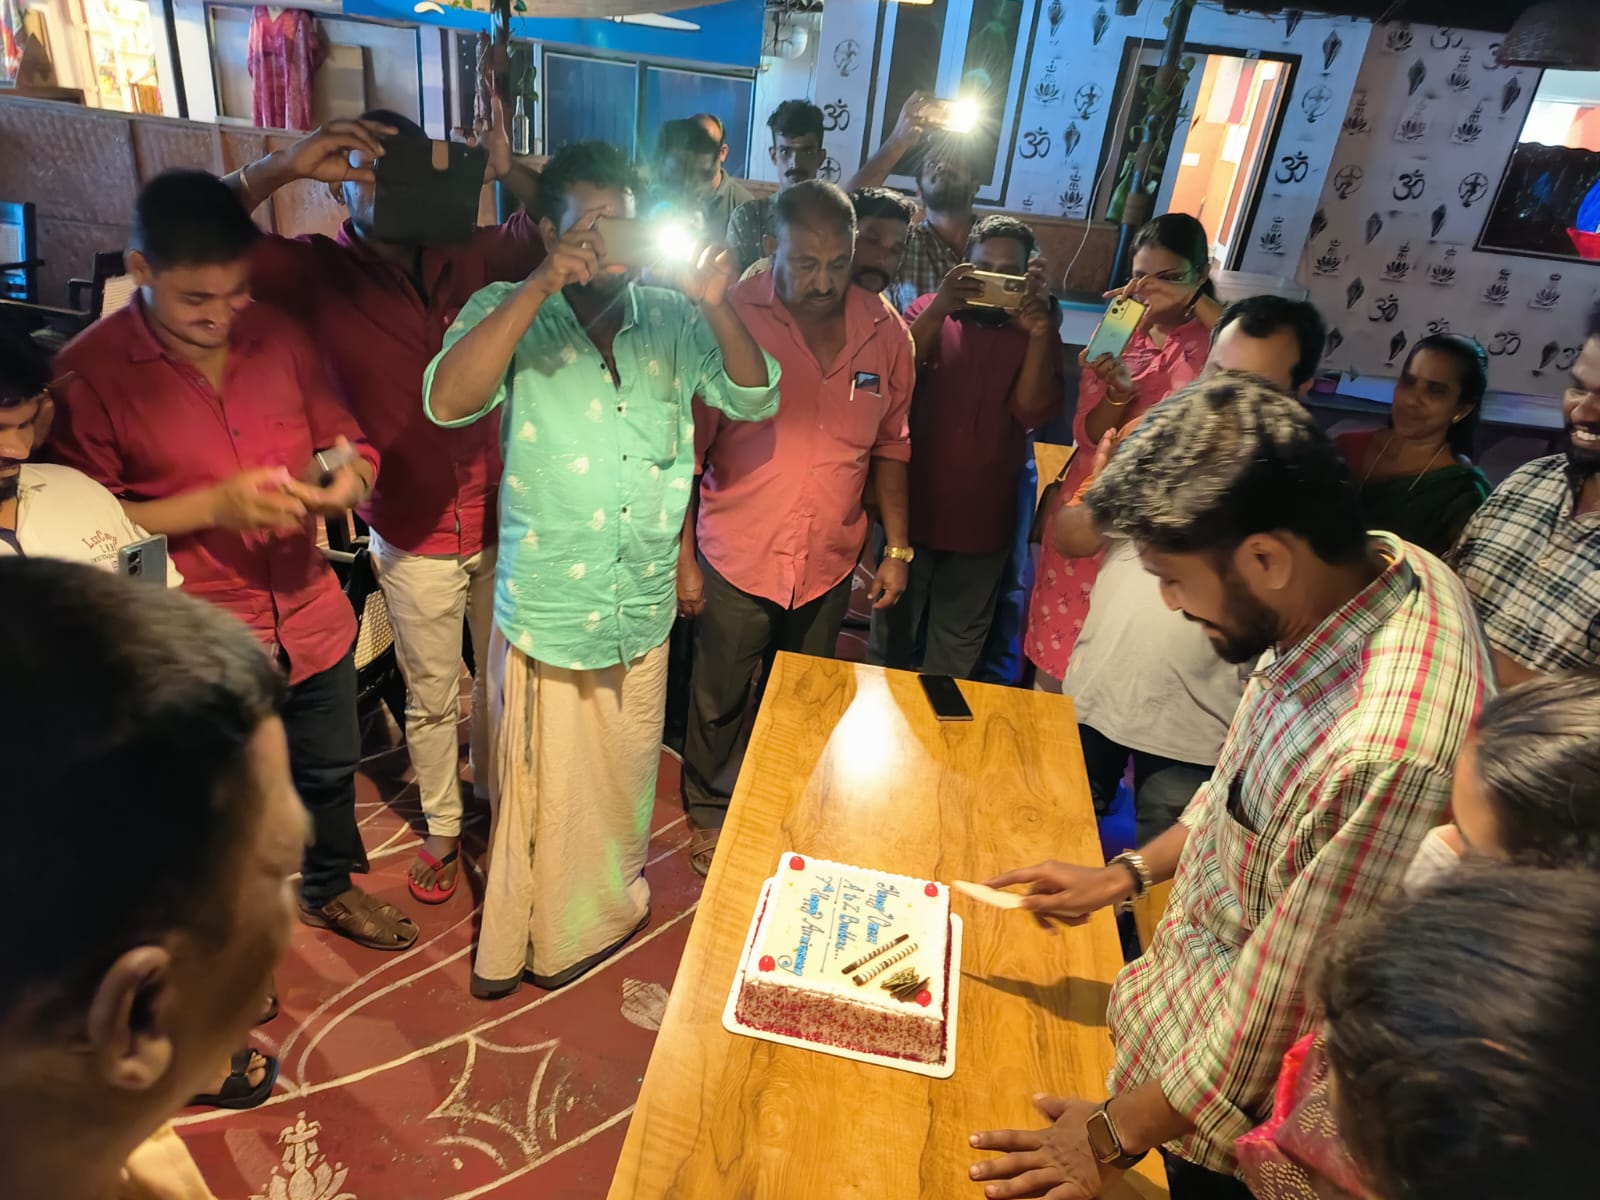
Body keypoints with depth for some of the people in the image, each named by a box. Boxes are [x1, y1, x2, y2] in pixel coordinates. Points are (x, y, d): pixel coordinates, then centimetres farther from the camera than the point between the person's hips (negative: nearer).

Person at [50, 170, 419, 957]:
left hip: (311, 617, 4)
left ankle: (328, 887, 52)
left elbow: (349, 445, 5)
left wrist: (349, 478, -18)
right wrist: (213, 507, -24)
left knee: (330, 769, 23)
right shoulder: (88, 370, -14)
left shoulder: (280, 337, -3)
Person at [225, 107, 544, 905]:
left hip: (499, 521, 3)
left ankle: (496, 791, 46)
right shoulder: (315, 271, -10)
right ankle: (441, 830, 39)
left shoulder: (465, 255, -3)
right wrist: (282, 169, -32)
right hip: (412, 541, -2)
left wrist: (509, 173, -19)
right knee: (431, 700, 16)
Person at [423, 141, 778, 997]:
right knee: (546, 789, 13)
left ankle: (611, 906, 47)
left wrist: (717, 308, -18)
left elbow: (756, 401, -3)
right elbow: (447, 402, -24)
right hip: (548, 610, -3)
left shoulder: (670, 319, 1)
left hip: (644, 611, 4)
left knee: (625, 775, 22)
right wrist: (542, 284, -28)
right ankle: (533, 941, 36)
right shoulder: (507, 310, -7)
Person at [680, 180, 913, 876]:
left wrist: (898, 548, 6)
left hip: (829, 564, 3)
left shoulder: (885, 331, -4)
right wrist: (682, 556, -11)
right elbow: (687, 447, -10)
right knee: (718, 701, 16)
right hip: (736, 558, -3)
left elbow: (890, 446, 7)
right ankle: (707, 812, 42)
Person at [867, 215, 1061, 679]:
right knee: (892, 631, 15)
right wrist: (938, 311, -27)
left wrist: (1040, 331, -26)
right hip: (913, 508, 0)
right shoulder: (930, 311, 0)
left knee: (957, 648, 16)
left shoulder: (1036, 333, 1)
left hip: (982, 520, 1)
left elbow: (1032, 412, -14)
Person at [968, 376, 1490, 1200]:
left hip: (1229, 1118, -7)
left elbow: (1278, 1015, -27)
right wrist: (1129, 872, 6)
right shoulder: (1379, 562, -13)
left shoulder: (1388, 758, -41)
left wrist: (1118, 1133, -12)